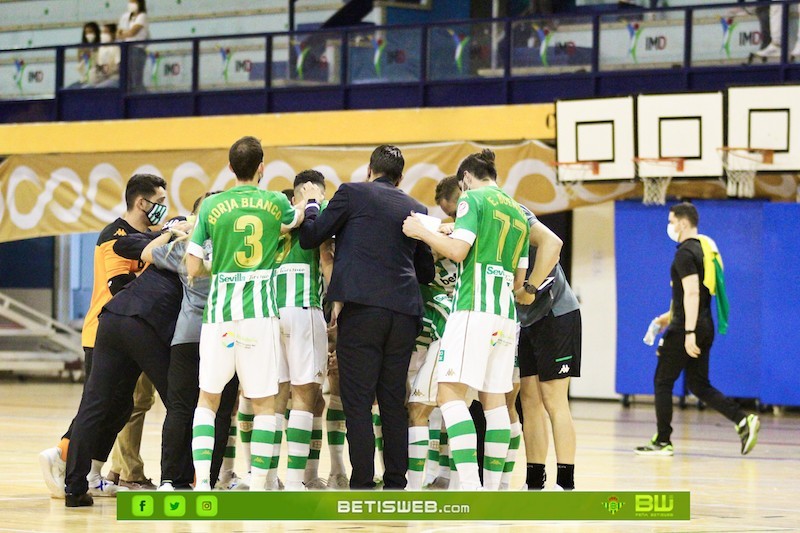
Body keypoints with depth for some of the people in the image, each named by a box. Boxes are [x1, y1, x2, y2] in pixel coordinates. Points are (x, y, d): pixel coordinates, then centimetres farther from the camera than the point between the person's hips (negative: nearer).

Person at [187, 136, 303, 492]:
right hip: (261, 311, -1)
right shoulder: (276, 203, 3)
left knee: (208, 399, 13)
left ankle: (202, 480, -1)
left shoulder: (211, 207, 2)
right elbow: (296, 219, 29)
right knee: (264, 403, 6)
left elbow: (193, 269, 3)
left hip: (220, 312, 1)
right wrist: (305, 202, 51)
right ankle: (258, 486, 0)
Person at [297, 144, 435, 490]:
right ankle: (396, 484, 11)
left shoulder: (352, 193, 3)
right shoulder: (416, 209, 16)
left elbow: (309, 238, 6)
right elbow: (426, 271, 22)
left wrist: (312, 205, 23)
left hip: (361, 307, -4)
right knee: (394, 402, 11)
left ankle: (362, 486, -8)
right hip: (405, 312, 4)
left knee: (358, 402, -4)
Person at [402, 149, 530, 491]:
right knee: (494, 398, 9)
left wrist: (422, 232, 2)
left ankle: (470, 486, -26)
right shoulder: (518, 212, 22)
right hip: (506, 313, 8)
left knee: (450, 392, -12)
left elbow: (458, 250, -12)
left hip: (474, 306, -8)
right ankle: (492, 487, 7)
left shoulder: (473, 199, 1)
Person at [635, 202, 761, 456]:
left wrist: (689, 332, -26)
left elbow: (692, 292, -23)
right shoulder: (704, 248, 16)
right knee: (699, 385, 11)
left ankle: (663, 441, 7)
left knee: (663, 382, 3)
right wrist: (671, 315, 33)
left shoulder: (685, 253, -14)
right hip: (704, 328, 9)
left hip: (685, 329, -9)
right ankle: (743, 421, -3)